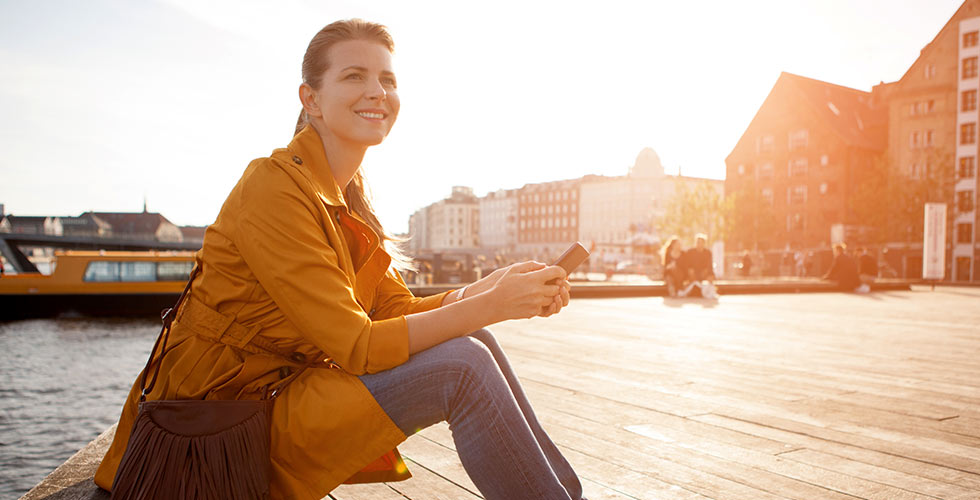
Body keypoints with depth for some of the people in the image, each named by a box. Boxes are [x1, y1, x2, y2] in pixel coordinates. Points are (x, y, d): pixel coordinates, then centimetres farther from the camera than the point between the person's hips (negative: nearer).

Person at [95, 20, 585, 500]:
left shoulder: (349, 198, 7)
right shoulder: (274, 186, -20)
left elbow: (400, 309, 1)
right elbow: (357, 345, -25)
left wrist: (494, 285, -15)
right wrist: (490, 305, -26)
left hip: (292, 389, 8)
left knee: (469, 341, -4)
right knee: (462, 366, -22)